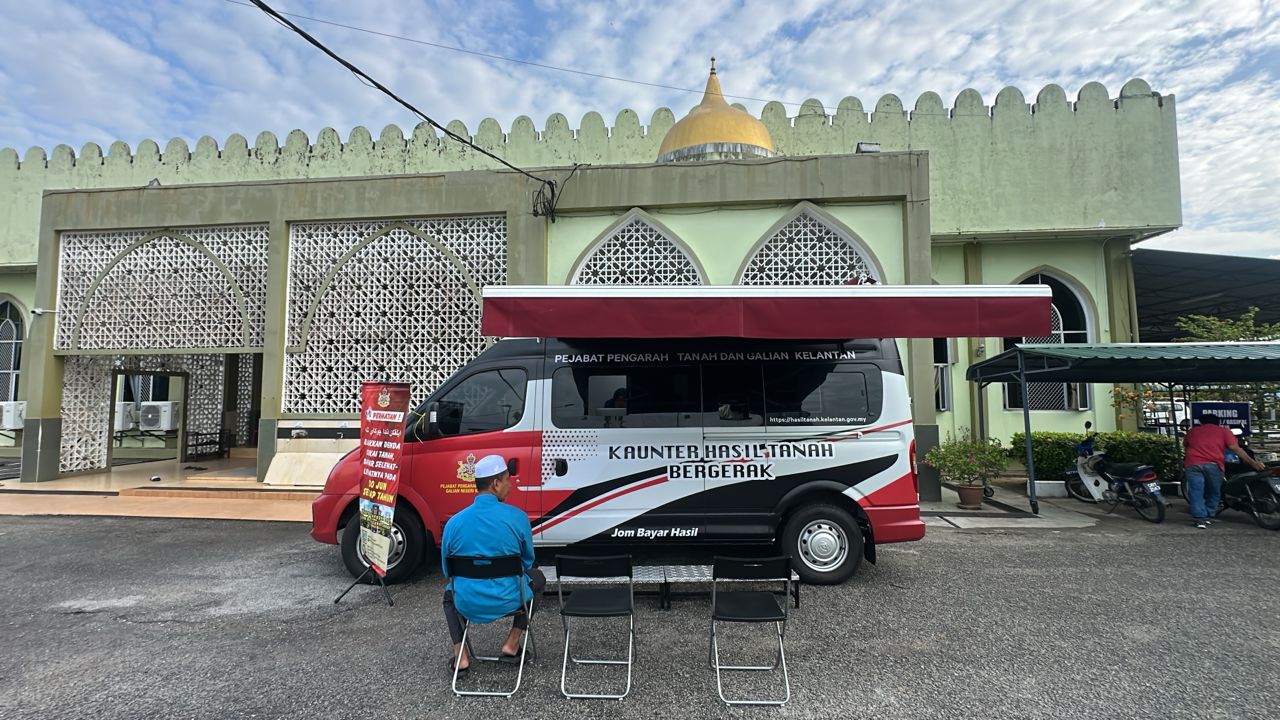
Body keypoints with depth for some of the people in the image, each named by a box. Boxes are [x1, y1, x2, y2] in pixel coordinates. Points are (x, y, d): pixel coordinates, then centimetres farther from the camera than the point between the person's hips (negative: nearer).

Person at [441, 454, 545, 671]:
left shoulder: (454, 522, -7)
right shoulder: (517, 517, -12)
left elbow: (447, 571, 7)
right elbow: (528, 562, 4)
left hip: (468, 606, 2)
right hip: (509, 602, -2)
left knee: (450, 591, 37)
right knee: (537, 578, 29)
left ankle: (460, 655, 21)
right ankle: (512, 643, 20)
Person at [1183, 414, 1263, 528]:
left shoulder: (1193, 431, 23)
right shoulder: (1223, 431, 16)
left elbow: (1186, 445, 34)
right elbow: (1235, 448, 3)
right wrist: (1252, 462, 2)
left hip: (1192, 464, 0)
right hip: (1213, 465, 0)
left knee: (1196, 492, -1)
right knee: (1214, 493, 16)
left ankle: (1200, 518, -10)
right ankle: (1209, 517, 17)